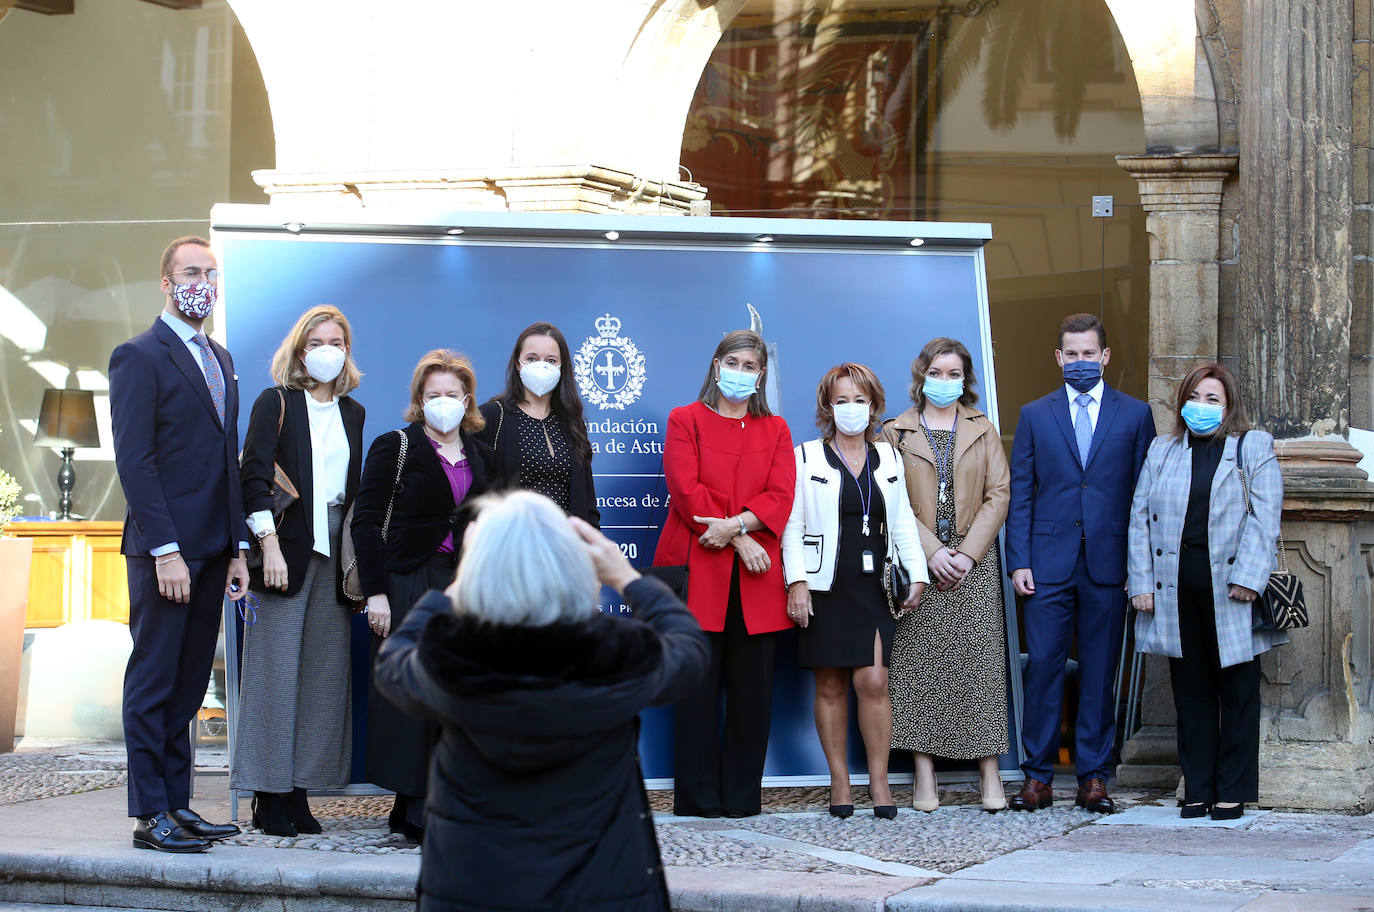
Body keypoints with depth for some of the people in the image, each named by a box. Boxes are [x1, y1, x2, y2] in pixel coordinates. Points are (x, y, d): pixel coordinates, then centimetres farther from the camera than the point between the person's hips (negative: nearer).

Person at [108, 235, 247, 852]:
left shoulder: (220, 360, 18)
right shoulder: (139, 357, -7)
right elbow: (134, 461, -13)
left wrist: (238, 547, 13)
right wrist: (165, 550, -19)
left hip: (211, 551, 7)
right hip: (165, 548, -7)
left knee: (188, 685, 10)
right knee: (153, 682, -2)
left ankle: (177, 803, 14)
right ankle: (150, 816, 1)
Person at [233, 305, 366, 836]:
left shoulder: (352, 413, 17)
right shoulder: (276, 404, 2)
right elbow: (254, 475, -7)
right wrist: (269, 544, -16)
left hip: (335, 554, 5)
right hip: (287, 551, -5)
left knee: (325, 669, 2)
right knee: (277, 666, -5)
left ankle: (299, 792, 7)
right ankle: (269, 797, -1)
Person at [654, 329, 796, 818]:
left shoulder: (775, 429, 17)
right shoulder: (685, 420, 9)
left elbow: (781, 496, 4)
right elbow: (686, 489, -3)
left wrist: (734, 524, -13)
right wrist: (741, 540, -10)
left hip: (756, 576, 3)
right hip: (697, 571, -2)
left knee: (752, 687, 0)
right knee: (698, 683, -4)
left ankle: (741, 796, 5)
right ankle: (698, 796, 0)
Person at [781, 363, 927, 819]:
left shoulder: (888, 457, 13)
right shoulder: (807, 457, 5)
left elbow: (903, 522, 15)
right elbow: (792, 525, 0)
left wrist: (917, 575, 5)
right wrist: (796, 581, -9)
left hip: (874, 587, 1)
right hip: (826, 587, -1)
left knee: (873, 681, -9)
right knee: (831, 685, 1)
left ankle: (879, 781, -2)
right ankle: (839, 782, 7)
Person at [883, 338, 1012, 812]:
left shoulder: (983, 431, 12)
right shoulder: (897, 432, 8)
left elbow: (998, 495, 5)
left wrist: (968, 552, -8)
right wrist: (932, 552, -11)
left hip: (974, 563, 1)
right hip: (918, 563, -1)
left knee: (981, 661, -4)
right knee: (919, 662, -5)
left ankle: (990, 773, -3)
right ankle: (924, 776, -2)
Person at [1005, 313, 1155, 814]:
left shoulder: (1135, 415, 8)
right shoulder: (1035, 415, 10)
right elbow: (1019, 493, 7)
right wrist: (1019, 561, -2)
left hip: (1108, 563, 0)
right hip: (1049, 563, 0)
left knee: (1100, 672, 3)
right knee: (1042, 666, -3)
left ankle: (1093, 777, 9)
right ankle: (1037, 777, 4)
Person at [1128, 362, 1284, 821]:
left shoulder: (1254, 448, 5)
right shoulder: (1162, 451, 15)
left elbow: (1264, 519, -4)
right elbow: (1140, 517, 10)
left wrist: (1248, 579, -14)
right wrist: (1142, 582, 0)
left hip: (1229, 589, -3)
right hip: (1176, 587, 3)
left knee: (1237, 692, 2)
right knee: (1190, 692, 6)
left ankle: (1233, 791, 8)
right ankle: (1198, 788, 11)